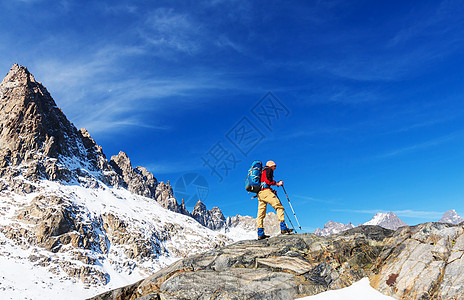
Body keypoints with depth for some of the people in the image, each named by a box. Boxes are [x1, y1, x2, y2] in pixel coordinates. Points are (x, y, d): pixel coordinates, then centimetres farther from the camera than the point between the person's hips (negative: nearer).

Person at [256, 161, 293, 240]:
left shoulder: (263, 172, 34)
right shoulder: (269, 170, 7)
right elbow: (267, 181, -10)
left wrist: (272, 191, 24)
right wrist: (277, 184, -3)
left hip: (259, 193, 10)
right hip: (265, 191, -9)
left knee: (261, 213, 2)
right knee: (279, 207, -11)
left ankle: (260, 233, -4)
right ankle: (283, 227, -20)